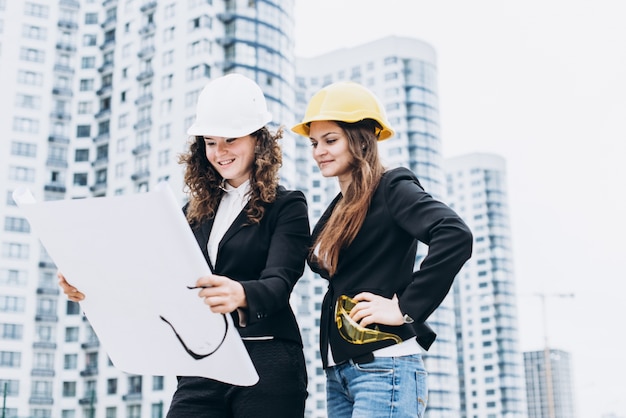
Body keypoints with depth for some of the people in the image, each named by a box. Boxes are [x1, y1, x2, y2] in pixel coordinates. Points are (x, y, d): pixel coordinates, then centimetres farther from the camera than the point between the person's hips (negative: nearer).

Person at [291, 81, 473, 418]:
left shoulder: (391, 188, -6)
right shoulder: (339, 209, 17)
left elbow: (456, 236, -21)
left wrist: (406, 309, -19)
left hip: (384, 368, -8)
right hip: (338, 373, 8)